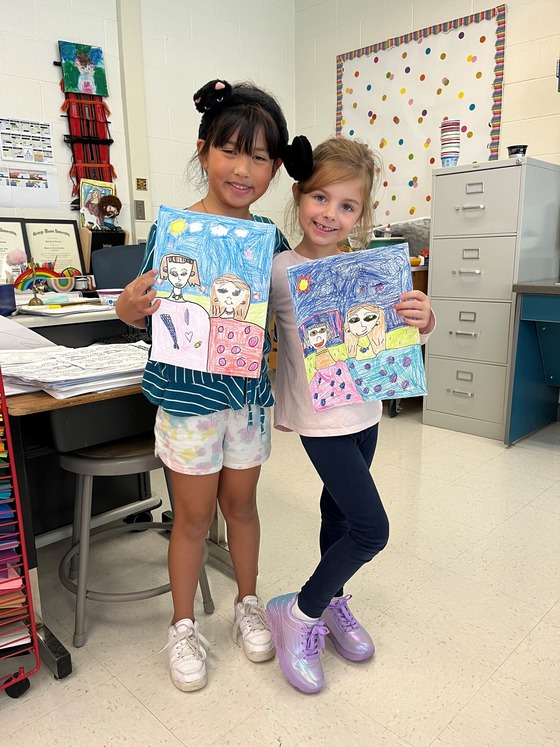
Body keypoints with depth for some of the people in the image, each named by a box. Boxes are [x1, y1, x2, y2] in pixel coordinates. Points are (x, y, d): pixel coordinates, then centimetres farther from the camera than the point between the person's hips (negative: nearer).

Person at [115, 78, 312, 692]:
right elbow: (151, 313, -7)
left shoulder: (269, 238, 1)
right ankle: (183, 627, 34)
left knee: (241, 503, 19)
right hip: (188, 393, -3)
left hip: (251, 392, 3)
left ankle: (247, 604, 42)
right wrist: (129, 307, -28)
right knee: (193, 515, 11)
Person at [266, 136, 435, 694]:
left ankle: (331, 601, 43)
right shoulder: (279, 271, -14)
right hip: (321, 420, -5)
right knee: (371, 529, -5)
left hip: (365, 411, 5)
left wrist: (422, 322, -18)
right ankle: (300, 613, 17)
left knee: (339, 509, 20)